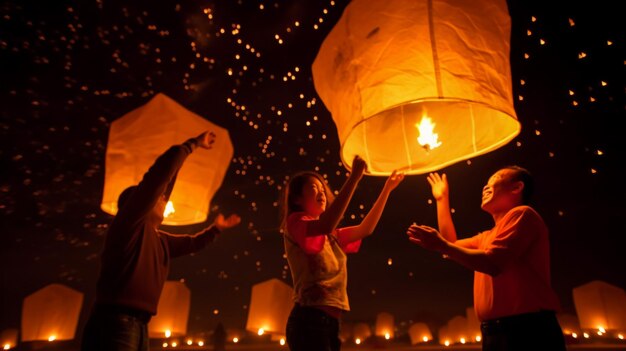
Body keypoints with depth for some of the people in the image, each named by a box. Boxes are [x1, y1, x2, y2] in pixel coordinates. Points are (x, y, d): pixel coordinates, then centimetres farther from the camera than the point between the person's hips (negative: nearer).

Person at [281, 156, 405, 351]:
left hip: (329, 322, 9)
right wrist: (354, 176, -21)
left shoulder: (330, 237, 21)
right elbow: (325, 225, -24)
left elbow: (365, 229, 24)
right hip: (310, 319, -8)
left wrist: (387, 189, 23)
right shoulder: (295, 222, -4)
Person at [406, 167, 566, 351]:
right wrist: (442, 199, 30)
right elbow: (453, 246, 26)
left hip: (526, 330, -9)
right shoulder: (488, 236, 22)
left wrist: (440, 245, -14)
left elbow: (492, 264, -19)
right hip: (495, 332, 9)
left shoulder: (522, 214, -7)